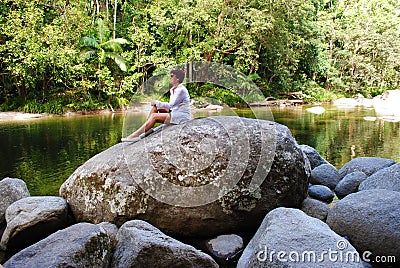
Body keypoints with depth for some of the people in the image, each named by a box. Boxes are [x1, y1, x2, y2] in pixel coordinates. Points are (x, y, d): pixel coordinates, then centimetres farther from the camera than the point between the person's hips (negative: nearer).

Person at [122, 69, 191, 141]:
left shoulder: (181, 90, -16)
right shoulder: (172, 90, 14)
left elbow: (171, 105, -20)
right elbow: (171, 106, 16)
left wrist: (157, 102, -9)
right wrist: (156, 104, 1)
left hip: (182, 117, -9)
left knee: (154, 116, -20)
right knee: (155, 107, 0)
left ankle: (135, 135, -20)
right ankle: (144, 130, -6)